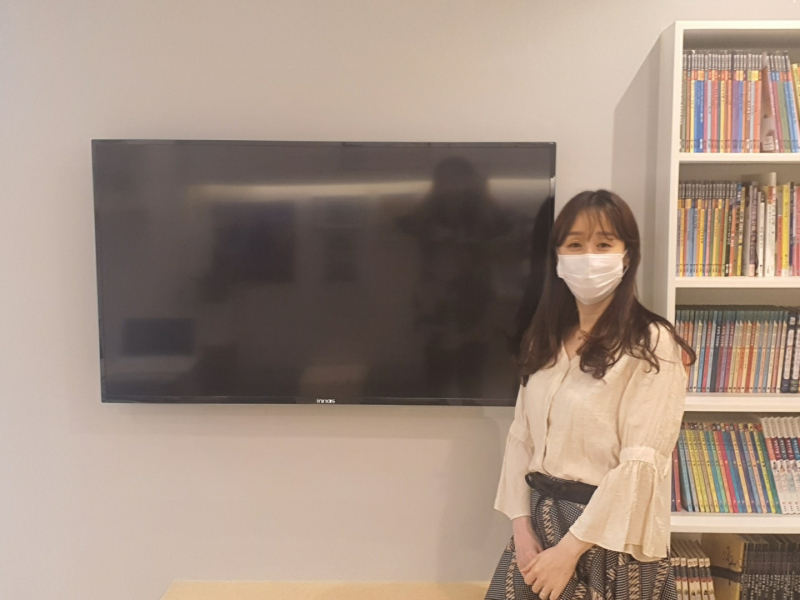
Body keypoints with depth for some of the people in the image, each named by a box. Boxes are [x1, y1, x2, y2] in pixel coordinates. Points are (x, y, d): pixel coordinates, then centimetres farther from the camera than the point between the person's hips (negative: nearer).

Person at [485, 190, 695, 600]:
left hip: (609, 538, -5)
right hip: (540, 523, 5)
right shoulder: (545, 339, 5)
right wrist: (521, 524, -5)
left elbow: (641, 463, -18)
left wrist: (571, 547, -16)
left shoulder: (652, 345, -13)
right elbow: (521, 435, 4)